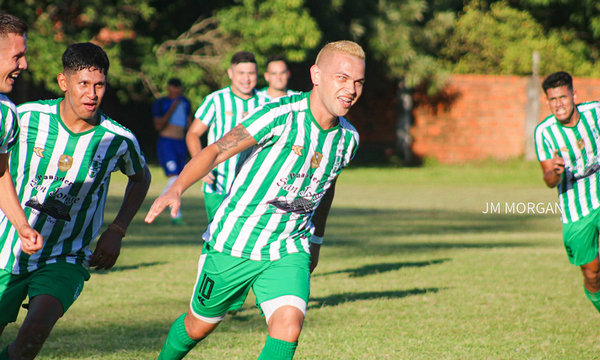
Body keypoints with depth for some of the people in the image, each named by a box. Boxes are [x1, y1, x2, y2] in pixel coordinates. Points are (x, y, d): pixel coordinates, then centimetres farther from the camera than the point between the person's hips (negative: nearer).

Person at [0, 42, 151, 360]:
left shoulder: (119, 140, -8)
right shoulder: (26, 117, -9)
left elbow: (141, 177, 15)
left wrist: (116, 232, 4)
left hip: (64, 260, -1)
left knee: (35, 330, -27)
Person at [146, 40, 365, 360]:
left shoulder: (348, 138, -1)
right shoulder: (280, 115, -21)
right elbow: (216, 151, -25)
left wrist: (316, 242, 26)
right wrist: (176, 190, -40)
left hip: (289, 251, 4)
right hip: (233, 243, -3)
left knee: (288, 327, -20)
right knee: (199, 325, 14)